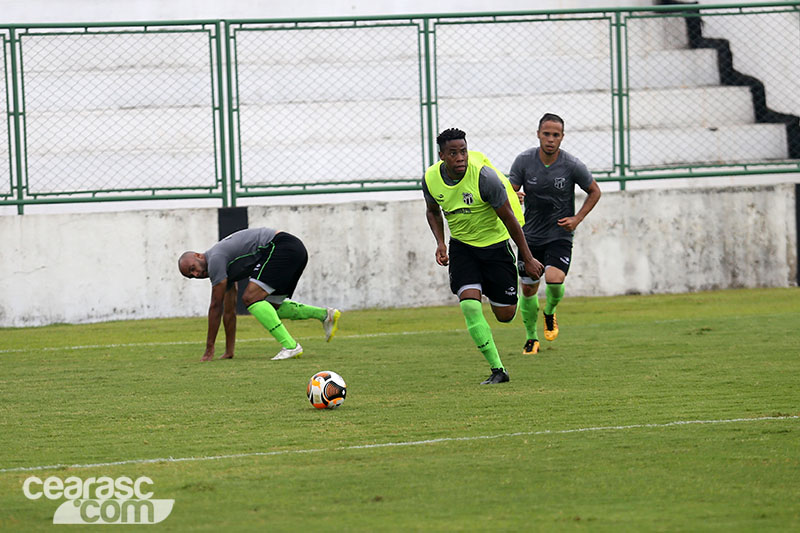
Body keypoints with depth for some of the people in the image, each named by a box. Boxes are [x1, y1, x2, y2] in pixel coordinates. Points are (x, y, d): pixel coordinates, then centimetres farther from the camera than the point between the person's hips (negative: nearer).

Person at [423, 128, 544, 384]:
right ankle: (497, 370, -10)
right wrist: (440, 243, -5)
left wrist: (528, 259, -10)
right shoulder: (431, 179, -11)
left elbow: (509, 218, -15)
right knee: (470, 304, -18)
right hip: (461, 246, 3)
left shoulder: (484, 176, -24)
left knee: (505, 315, 1)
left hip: (495, 243, -2)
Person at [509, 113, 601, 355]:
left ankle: (550, 313, 10)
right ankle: (531, 339, 30)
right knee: (528, 289, 7)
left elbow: (594, 191, 4)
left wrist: (577, 219, -7)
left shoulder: (572, 165, -11)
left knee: (555, 279, -24)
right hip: (531, 236, 2)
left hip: (560, 235, -2)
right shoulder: (524, 160, -8)